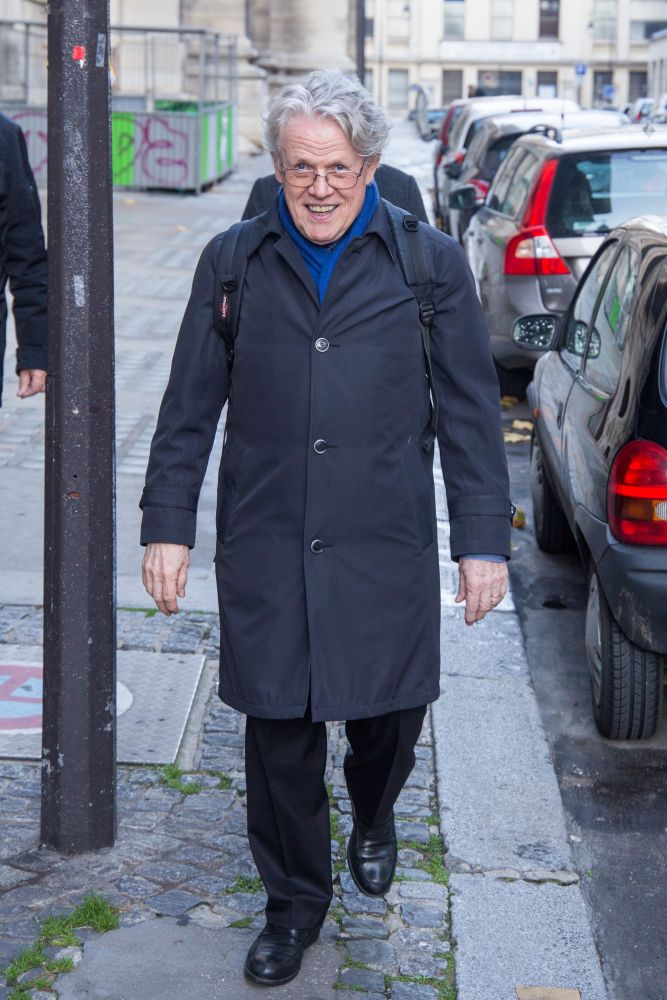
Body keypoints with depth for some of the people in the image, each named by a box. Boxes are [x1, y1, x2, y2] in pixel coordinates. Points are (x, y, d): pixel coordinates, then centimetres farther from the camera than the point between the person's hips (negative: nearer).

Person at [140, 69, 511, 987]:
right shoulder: (233, 262, 5)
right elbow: (189, 409, 8)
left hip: (386, 549, 0)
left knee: (388, 717, 10)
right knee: (279, 739, 6)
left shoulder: (431, 263, 2)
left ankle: (373, 818, 46)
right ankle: (294, 903, 28)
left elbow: (470, 413, 4)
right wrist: (168, 525, 4)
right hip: (265, 550, 1)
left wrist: (484, 541, 1)